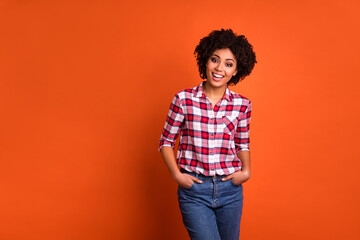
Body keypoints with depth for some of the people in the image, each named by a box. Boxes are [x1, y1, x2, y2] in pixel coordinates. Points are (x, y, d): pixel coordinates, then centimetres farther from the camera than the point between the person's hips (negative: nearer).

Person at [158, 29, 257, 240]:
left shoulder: (242, 105, 0)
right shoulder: (184, 99, -7)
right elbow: (166, 141, 1)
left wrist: (246, 171, -2)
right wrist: (177, 174, -9)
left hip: (230, 189, 3)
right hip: (193, 188, -3)